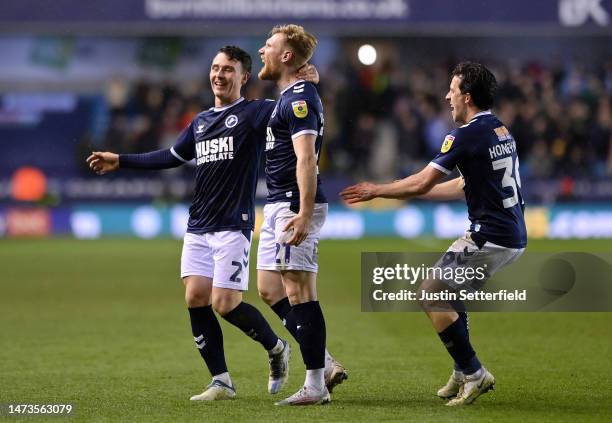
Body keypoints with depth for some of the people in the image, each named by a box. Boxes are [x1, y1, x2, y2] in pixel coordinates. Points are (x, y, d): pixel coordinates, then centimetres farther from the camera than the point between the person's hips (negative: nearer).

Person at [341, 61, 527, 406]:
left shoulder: (467, 135, -14)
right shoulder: (500, 131, 15)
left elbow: (421, 183, -10)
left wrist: (376, 191, 4)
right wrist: (413, 192, 29)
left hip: (490, 237, -10)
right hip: (514, 237, 10)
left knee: (431, 296, -3)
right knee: (449, 293, 22)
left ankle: (474, 374, -2)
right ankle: (464, 373, 20)